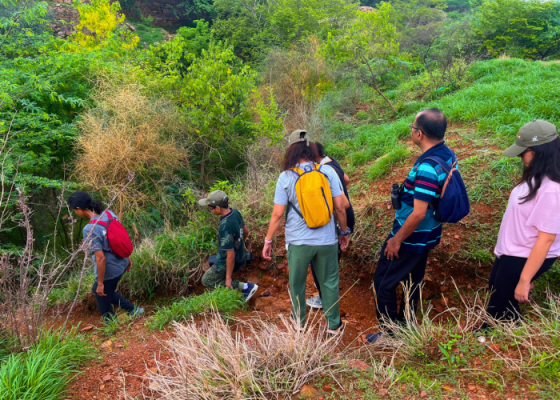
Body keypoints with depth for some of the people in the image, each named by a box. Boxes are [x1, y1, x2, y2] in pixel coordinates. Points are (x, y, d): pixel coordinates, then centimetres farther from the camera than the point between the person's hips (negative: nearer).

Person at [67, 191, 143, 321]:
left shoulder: (90, 230, -28)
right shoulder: (109, 213, -5)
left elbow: (100, 259, -25)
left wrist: (100, 283, -13)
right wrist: (127, 258, 19)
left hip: (109, 272, -8)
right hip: (121, 264, 8)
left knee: (104, 304, 16)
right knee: (96, 290, 31)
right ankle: (133, 310, 34)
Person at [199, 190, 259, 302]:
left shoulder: (225, 227, -35)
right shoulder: (235, 212, -10)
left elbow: (230, 255, -28)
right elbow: (245, 231, 7)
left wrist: (228, 278, -17)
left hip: (230, 261, -8)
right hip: (240, 255, 8)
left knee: (206, 280, 11)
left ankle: (246, 287, 2)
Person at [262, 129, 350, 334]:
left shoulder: (286, 177, -9)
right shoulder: (328, 171, -6)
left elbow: (277, 214, -8)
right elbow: (340, 206, -4)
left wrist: (268, 241, 3)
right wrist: (344, 232, 11)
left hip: (299, 241, -1)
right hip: (327, 240, 1)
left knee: (297, 282, 20)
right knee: (329, 282, 17)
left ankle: (299, 321, 37)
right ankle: (334, 325, 29)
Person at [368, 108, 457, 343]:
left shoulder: (426, 168, -30)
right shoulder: (449, 155, -1)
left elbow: (419, 213, -30)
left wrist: (397, 240, -17)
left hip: (412, 237, -9)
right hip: (429, 234, 9)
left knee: (383, 282, 7)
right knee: (412, 280, 23)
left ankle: (389, 332, 20)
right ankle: (405, 323, 41)